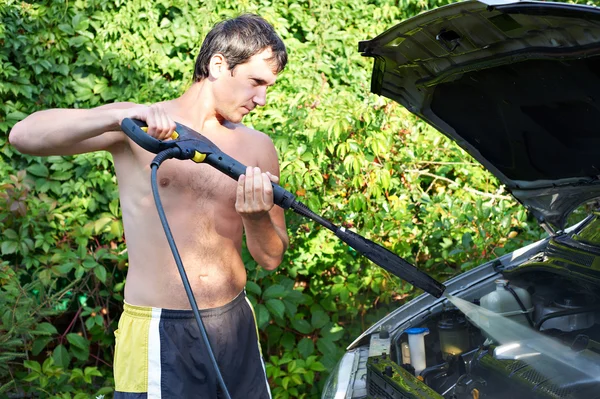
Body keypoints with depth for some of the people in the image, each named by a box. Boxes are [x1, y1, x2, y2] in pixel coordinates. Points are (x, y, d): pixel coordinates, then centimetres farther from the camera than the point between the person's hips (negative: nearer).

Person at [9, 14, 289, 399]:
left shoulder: (258, 147, 4)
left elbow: (271, 258, 5)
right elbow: (23, 135, -18)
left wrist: (257, 218, -18)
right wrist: (119, 117, -33)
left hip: (236, 324, 4)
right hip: (160, 333, -4)